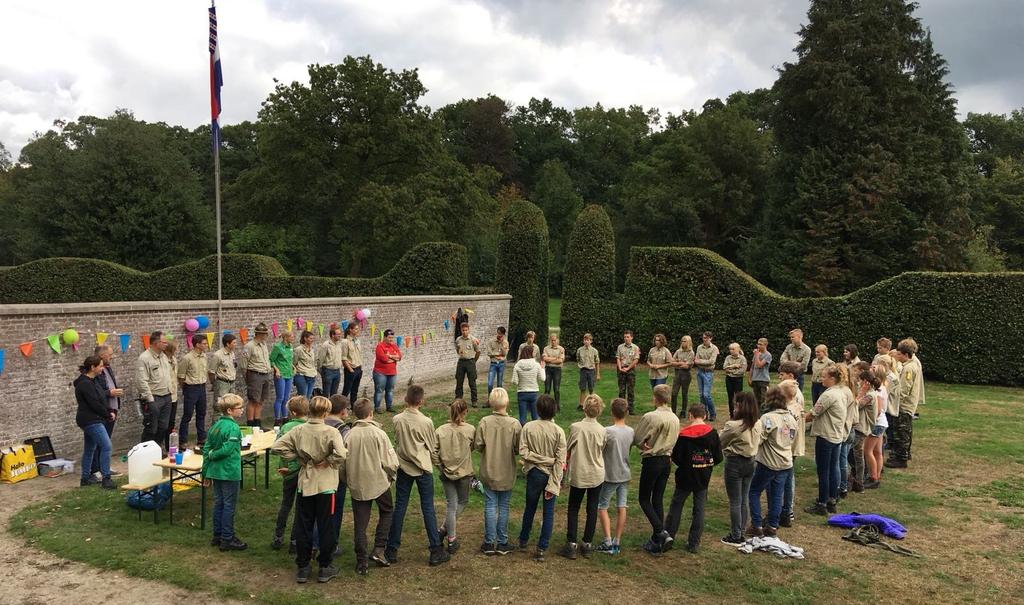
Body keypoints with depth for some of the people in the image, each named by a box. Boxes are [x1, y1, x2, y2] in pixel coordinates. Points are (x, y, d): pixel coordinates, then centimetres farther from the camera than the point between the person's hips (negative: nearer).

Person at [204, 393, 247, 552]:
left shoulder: (215, 426, 6)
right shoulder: (233, 428, -18)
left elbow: (206, 448, 9)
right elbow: (227, 449, -25)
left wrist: (206, 470, 14)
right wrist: (212, 455, -5)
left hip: (215, 471, 8)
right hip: (229, 473, -8)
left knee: (218, 503, 17)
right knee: (229, 506, 1)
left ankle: (217, 536, 26)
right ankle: (227, 539, 7)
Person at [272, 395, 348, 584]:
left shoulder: (298, 430, -6)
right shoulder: (331, 432, -17)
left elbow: (277, 446, -6)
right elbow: (341, 454, -31)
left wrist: (298, 458, 1)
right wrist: (328, 462, -12)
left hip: (305, 484, 3)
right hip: (326, 485, -3)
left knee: (304, 527, 13)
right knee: (325, 527, 10)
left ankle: (302, 568, 21)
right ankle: (325, 568, 19)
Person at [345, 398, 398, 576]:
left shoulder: (349, 435, -6)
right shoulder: (378, 433, -14)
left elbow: (342, 462, 1)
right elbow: (391, 462, -14)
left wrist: (348, 481, 17)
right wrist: (390, 476, 6)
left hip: (357, 486, 2)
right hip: (378, 482, -2)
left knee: (360, 523, 11)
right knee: (386, 512, 22)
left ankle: (362, 562, 16)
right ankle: (379, 550, 13)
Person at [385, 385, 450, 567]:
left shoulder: (397, 420, -8)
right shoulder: (426, 422, -13)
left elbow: (397, 442, 6)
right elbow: (433, 447, -1)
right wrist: (437, 462, 17)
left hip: (404, 468, 2)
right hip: (424, 468, -2)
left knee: (399, 508, 10)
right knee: (428, 508, 4)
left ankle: (392, 550, 15)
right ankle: (436, 551, 7)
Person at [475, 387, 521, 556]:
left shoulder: (484, 422, -15)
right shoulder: (515, 424, -15)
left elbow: (477, 445, -12)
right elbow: (519, 449, -10)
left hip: (489, 472, 0)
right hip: (507, 473, 0)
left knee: (490, 506, 9)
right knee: (504, 507, 11)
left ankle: (489, 543, 14)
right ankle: (502, 543, 17)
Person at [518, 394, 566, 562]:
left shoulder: (528, 427, -12)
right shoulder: (558, 431, -14)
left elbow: (523, 452, -16)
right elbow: (560, 460, -15)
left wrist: (539, 459, -8)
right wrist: (554, 485, -12)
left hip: (534, 474, 2)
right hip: (551, 475, -1)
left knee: (530, 508, 21)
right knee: (548, 513, 10)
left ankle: (523, 540, 37)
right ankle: (541, 549, 12)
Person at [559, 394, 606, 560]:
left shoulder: (575, 427, -14)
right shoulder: (602, 431, -9)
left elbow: (567, 451, -6)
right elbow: (602, 452, 3)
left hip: (578, 475, -1)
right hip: (597, 475, 2)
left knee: (573, 509, 11)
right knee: (592, 510, 12)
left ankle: (571, 545, 9)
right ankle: (587, 545, 18)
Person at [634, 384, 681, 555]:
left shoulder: (650, 417, -19)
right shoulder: (675, 419, 3)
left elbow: (636, 439, -13)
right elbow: (673, 441, 11)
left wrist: (644, 445, 4)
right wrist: (655, 445, 3)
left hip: (651, 461, -6)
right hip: (667, 461, 6)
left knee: (644, 499, 6)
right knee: (658, 500, 14)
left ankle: (661, 532, -10)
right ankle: (657, 541, 18)